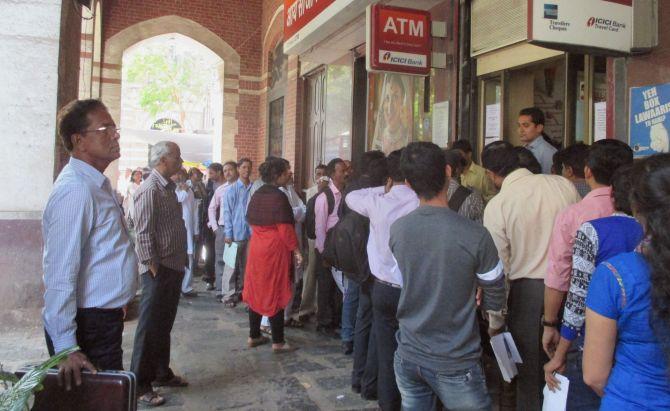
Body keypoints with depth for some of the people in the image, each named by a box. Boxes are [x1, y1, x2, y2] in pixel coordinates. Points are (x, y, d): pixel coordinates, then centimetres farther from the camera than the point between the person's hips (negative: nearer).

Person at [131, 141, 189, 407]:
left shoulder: (168, 187, 13)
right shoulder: (150, 189, -16)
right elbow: (144, 234, -19)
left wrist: (183, 261, 15)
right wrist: (153, 268, -18)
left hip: (174, 268, 9)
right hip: (159, 270, -9)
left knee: (164, 325, 18)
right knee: (150, 327, 0)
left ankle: (161, 373, 31)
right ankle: (140, 385, 11)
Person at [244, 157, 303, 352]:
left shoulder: (256, 195, 8)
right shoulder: (279, 197, -15)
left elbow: (251, 222, 14)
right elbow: (285, 229, -17)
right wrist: (296, 250, -10)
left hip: (256, 247, 7)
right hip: (275, 249, -7)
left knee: (257, 291, 14)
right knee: (275, 294, -1)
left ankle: (254, 336, 23)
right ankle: (278, 342, 7)